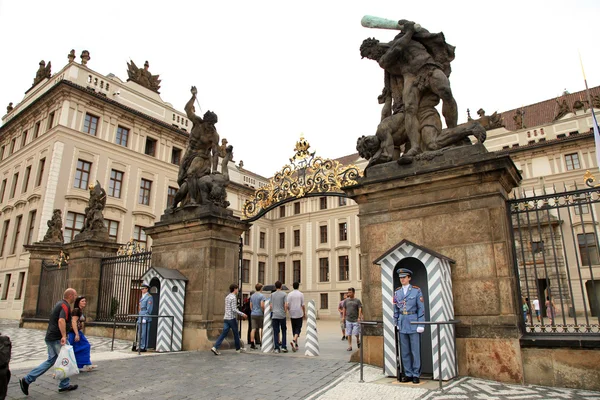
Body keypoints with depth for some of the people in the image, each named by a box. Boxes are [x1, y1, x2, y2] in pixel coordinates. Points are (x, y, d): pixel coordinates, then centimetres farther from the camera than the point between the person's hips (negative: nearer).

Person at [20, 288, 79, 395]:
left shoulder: (59, 304, 15)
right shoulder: (65, 305, -17)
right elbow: (61, 320, -32)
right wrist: (64, 336, -37)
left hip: (50, 337, 10)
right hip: (57, 338, -9)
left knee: (51, 360, 16)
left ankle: (27, 379, 13)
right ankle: (64, 385, 13)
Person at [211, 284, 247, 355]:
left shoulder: (227, 297, 14)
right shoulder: (233, 297, -14)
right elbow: (234, 309, -18)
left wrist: (240, 314, 27)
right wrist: (242, 314, -11)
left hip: (226, 318, 8)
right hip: (232, 318, -8)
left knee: (224, 333, 3)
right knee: (236, 333, 8)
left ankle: (215, 347, -8)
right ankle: (238, 348, 21)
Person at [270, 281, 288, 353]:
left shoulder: (272, 295, 7)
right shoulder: (284, 294, -3)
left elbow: (271, 305, 8)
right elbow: (286, 305, -8)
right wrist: (285, 312, 7)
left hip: (274, 315, 2)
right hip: (282, 315, -2)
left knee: (275, 332, 5)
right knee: (284, 331, 10)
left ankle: (277, 348, 4)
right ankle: (283, 347, 6)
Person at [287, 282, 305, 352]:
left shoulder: (290, 294, 1)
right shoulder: (301, 294, -4)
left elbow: (287, 305, -3)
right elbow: (303, 305, -4)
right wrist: (304, 313, 8)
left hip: (292, 314, 3)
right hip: (299, 314, -2)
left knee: (294, 329, 13)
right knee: (298, 329, -1)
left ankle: (296, 345, 16)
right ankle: (293, 340, -25)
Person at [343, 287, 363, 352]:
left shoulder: (357, 301, 1)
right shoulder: (346, 301, 8)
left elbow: (360, 309, -4)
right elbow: (344, 309, 13)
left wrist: (359, 317, -13)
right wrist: (344, 317, 8)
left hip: (355, 320, -2)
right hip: (348, 320, 2)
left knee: (356, 333, -3)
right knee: (349, 334, 3)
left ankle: (358, 341, 26)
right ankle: (349, 346, 11)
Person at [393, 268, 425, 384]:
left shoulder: (416, 291, -2)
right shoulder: (397, 292, 9)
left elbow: (421, 308, -4)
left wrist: (421, 325, -9)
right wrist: (396, 323, 7)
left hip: (413, 323, -4)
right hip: (402, 324, 4)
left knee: (415, 351, 2)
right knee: (404, 352, 8)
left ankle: (416, 375, 13)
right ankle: (408, 374, 18)